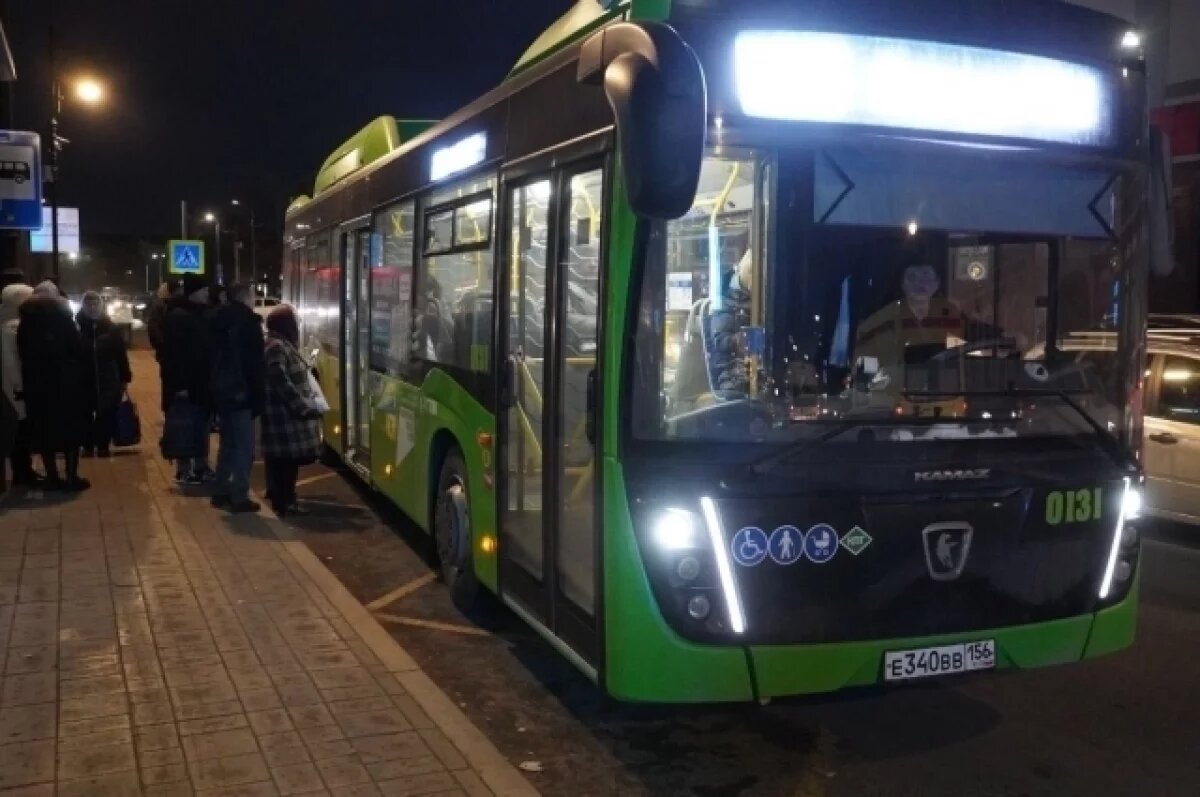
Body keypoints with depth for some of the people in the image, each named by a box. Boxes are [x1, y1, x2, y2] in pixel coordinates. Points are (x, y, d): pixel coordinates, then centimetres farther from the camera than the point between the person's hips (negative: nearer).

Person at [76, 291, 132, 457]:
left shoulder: (110, 328, 0)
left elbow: (121, 354, 3)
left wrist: (124, 379, 2)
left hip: (108, 381, 1)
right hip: (83, 382, -1)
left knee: (107, 416, 2)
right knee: (85, 416, 9)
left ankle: (103, 446, 18)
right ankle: (88, 446, 25)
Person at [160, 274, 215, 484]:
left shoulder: (203, 315, 13)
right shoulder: (177, 317, -13)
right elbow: (173, 353, -19)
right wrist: (179, 384, -24)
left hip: (202, 382, 8)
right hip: (187, 384, -8)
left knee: (201, 426, 13)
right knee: (188, 428, -3)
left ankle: (201, 466, 21)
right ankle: (184, 470, 5)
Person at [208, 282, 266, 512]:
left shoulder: (218, 319, 13)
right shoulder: (248, 321, -11)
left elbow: (214, 357, 16)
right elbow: (256, 362, -16)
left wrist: (215, 389, 18)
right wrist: (259, 396, -13)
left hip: (221, 391, 8)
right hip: (241, 393, -8)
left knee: (228, 443, 18)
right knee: (244, 446, -4)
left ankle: (221, 491, 22)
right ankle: (239, 497, -5)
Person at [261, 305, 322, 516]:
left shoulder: (283, 345, 16)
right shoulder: (276, 347, -17)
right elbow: (282, 383, -24)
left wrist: (305, 405, 19)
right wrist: (304, 408, -22)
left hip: (288, 413, 10)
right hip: (285, 414, -10)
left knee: (287, 456, 15)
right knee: (287, 457, -7)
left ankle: (280, 495, 24)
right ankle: (284, 501, -3)